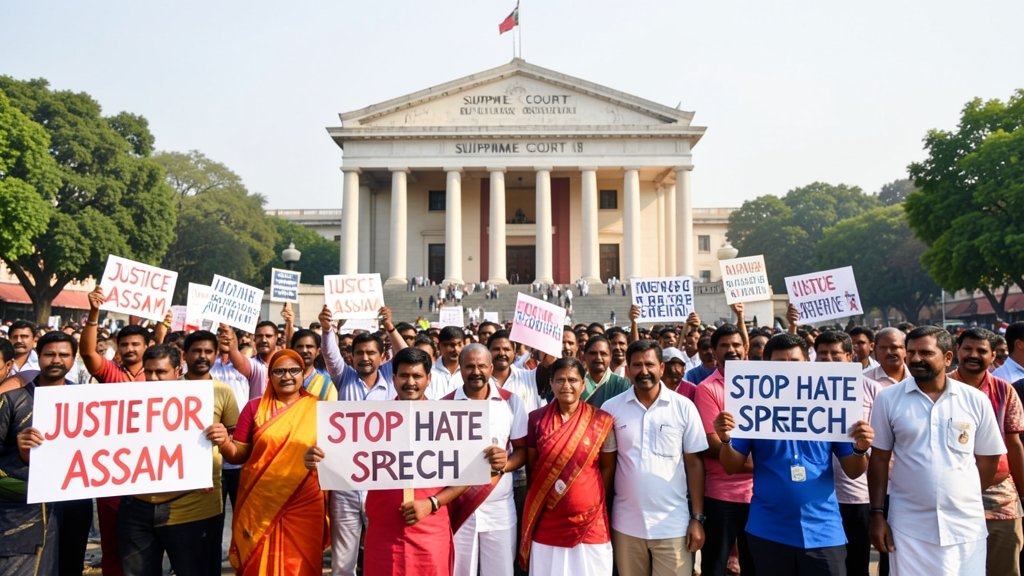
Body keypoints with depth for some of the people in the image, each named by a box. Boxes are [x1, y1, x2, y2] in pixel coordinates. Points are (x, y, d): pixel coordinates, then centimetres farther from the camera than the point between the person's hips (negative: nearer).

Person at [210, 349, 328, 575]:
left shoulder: (318, 409, 2)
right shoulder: (254, 408, 4)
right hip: (260, 506, 0)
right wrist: (224, 443, -16)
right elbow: (238, 455, 2)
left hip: (305, 506, 0)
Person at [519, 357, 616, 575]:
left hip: (589, 520, -1)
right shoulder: (537, 419, -1)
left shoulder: (601, 421, -4)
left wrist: (596, 500, 2)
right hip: (547, 521, 1)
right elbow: (530, 467, 7)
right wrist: (537, 502, 6)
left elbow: (608, 467, 4)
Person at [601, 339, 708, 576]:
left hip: (673, 525, -1)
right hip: (625, 524, 1)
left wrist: (698, 518, -3)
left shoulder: (684, 407, -4)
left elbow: (694, 463, -1)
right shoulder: (611, 408, -3)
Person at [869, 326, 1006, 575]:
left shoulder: (976, 400, -1)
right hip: (908, 526, -1)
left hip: (966, 525, 1)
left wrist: (965, 499, 10)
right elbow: (879, 459, 0)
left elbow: (988, 458, 9)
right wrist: (877, 514, -2)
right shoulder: (887, 399, -3)